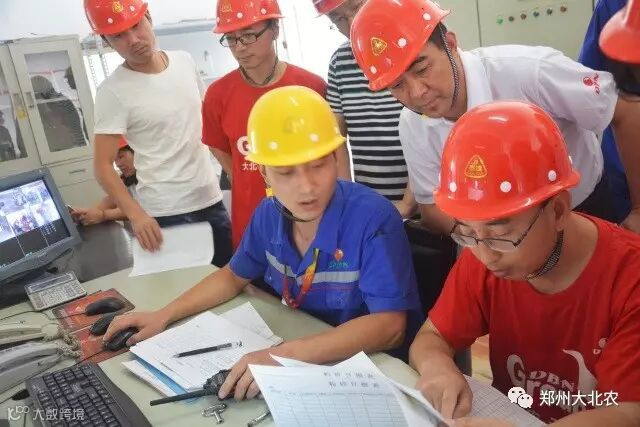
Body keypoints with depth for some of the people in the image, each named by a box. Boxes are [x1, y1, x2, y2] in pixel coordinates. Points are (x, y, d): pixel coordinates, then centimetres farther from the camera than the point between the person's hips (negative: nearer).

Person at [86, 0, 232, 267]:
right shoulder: (113, 91, -12)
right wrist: (136, 213, -26)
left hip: (211, 200, 5)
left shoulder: (185, 61, 4)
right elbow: (103, 165, -13)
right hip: (163, 214, -5)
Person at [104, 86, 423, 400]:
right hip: (293, 355, 5)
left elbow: (389, 326, -29)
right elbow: (234, 277, 10)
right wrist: (164, 315, 1)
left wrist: (289, 353, -38)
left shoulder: (373, 219, -24)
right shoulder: (270, 212, -6)